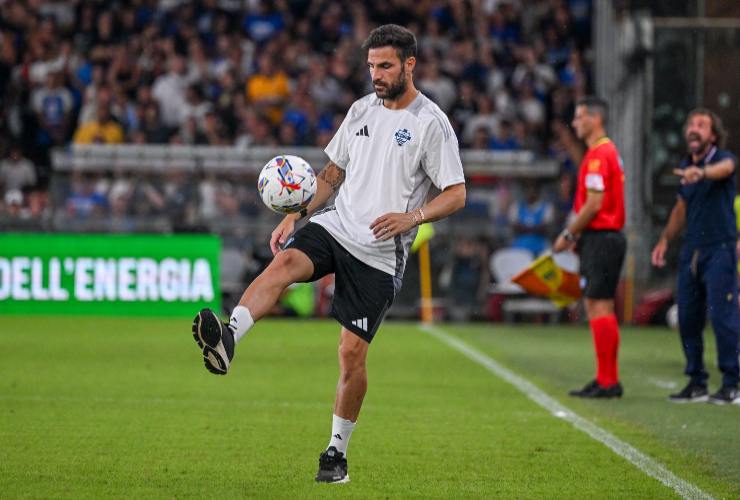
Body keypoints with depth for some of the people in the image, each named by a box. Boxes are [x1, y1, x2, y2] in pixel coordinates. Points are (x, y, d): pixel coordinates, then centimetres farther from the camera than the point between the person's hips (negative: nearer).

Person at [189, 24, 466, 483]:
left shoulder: (432, 124, -6)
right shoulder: (362, 110, 12)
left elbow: (456, 195, -7)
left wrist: (412, 216, -24)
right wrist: (295, 216, 9)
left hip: (381, 253, -4)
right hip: (336, 225, 4)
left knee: (352, 353, -5)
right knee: (284, 261, -28)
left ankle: (338, 452, 12)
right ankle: (227, 339, -50)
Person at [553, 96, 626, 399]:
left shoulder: (599, 155, -15)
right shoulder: (607, 152, 18)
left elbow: (593, 204, -20)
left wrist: (568, 235, -11)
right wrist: (579, 236, 16)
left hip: (600, 239, -10)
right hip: (605, 237, 10)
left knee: (599, 307, -9)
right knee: (599, 309, 12)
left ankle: (606, 382, -9)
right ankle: (608, 379, 15)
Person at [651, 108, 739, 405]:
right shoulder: (685, 167, 12)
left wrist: (701, 172, -55)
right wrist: (664, 240, 15)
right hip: (691, 251, 6)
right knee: (688, 318, 6)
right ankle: (696, 383, 15)